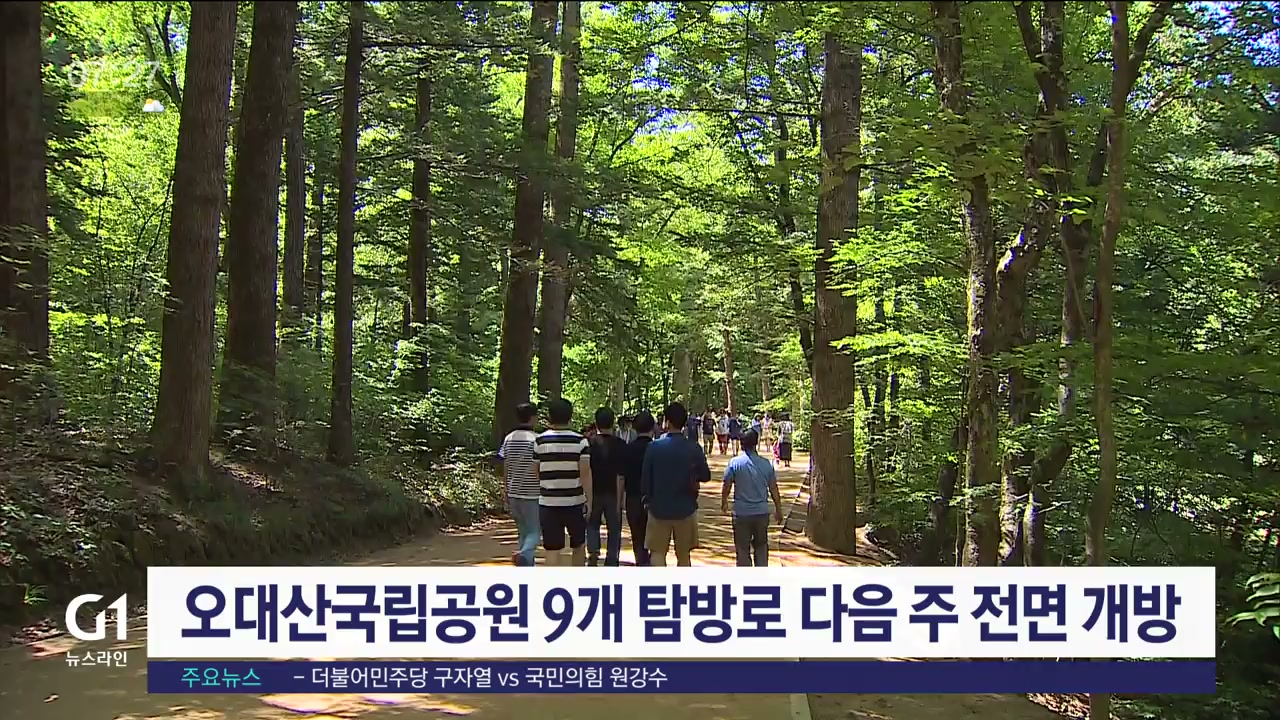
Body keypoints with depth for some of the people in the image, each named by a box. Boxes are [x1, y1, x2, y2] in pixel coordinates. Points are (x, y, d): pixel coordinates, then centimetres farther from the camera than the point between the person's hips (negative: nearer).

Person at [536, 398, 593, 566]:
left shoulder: (540, 441, 0)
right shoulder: (580, 441, -3)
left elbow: (535, 472, 5)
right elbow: (585, 473, -8)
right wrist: (589, 501, -4)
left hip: (548, 502, 0)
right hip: (575, 502, 0)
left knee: (552, 550, 2)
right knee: (578, 546, 18)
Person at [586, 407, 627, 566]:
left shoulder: (589, 443, -5)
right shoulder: (620, 445, -9)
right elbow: (621, 475, -11)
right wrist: (619, 499, -8)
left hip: (594, 492, 1)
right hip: (613, 493, -1)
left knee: (592, 525, 19)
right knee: (614, 529, 10)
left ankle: (593, 551, -4)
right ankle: (611, 563, 12)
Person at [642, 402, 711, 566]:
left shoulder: (654, 447, -10)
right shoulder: (694, 448, -8)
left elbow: (645, 478, -3)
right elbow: (705, 476, 2)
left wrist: (648, 498, 14)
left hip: (659, 509, -1)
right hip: (685, 509, 1)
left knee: (657, 551, 8)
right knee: (683, 555, 14)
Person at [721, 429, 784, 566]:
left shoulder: (735, 463, -8)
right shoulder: (766, 464, -2)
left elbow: (726, 487, -3)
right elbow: (774, 490, 3)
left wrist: (724, 503, 16)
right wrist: (778, 510, 14)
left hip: (741, 513, -2)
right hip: (762, 512, 2)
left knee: (743, 549, 8)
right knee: (761, 546, 19)